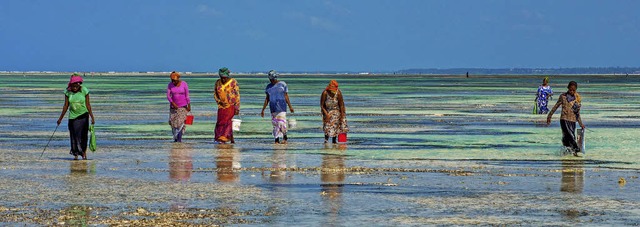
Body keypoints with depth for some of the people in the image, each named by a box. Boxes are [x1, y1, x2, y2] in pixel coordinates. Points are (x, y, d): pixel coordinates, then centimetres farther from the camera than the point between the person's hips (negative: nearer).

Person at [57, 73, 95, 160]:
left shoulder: (84, 91, -10)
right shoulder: (68, 92, -5)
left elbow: (88, 105, -5)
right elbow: (66, 106, 2)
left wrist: (92, 117, -6)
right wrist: (60, 118, 5)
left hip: (83, 115, -2)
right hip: (73, 116, 2)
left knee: (83, 135, 0)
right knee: (74, 135, -2)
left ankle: (84, 152, 11)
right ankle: (75, 154, 3)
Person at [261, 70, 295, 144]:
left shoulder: (282, 84, 1)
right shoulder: (269, 86, 11)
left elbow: (286, 96, 2)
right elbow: (267, 98, 15)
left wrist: (290, 106, -3)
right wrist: (263, 110, 12)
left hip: (281, 106, -4)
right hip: (273, 107, 4)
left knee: (281, 122, -13)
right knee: (275, 123, 0)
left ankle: (285, 137, 2)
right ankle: (277, 139, 2)